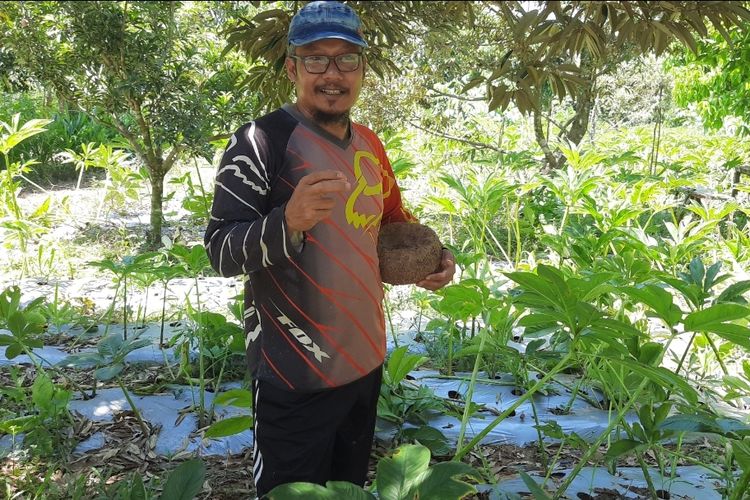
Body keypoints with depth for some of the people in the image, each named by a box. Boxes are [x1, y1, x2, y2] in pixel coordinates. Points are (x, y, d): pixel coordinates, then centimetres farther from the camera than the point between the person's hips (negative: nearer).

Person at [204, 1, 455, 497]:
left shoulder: (369, 144, 6)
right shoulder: (262, 140, -15)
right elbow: (221, 251, -18)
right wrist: (289, 221, -37)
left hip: (366, 361, 7)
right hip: (297, 378, -7)